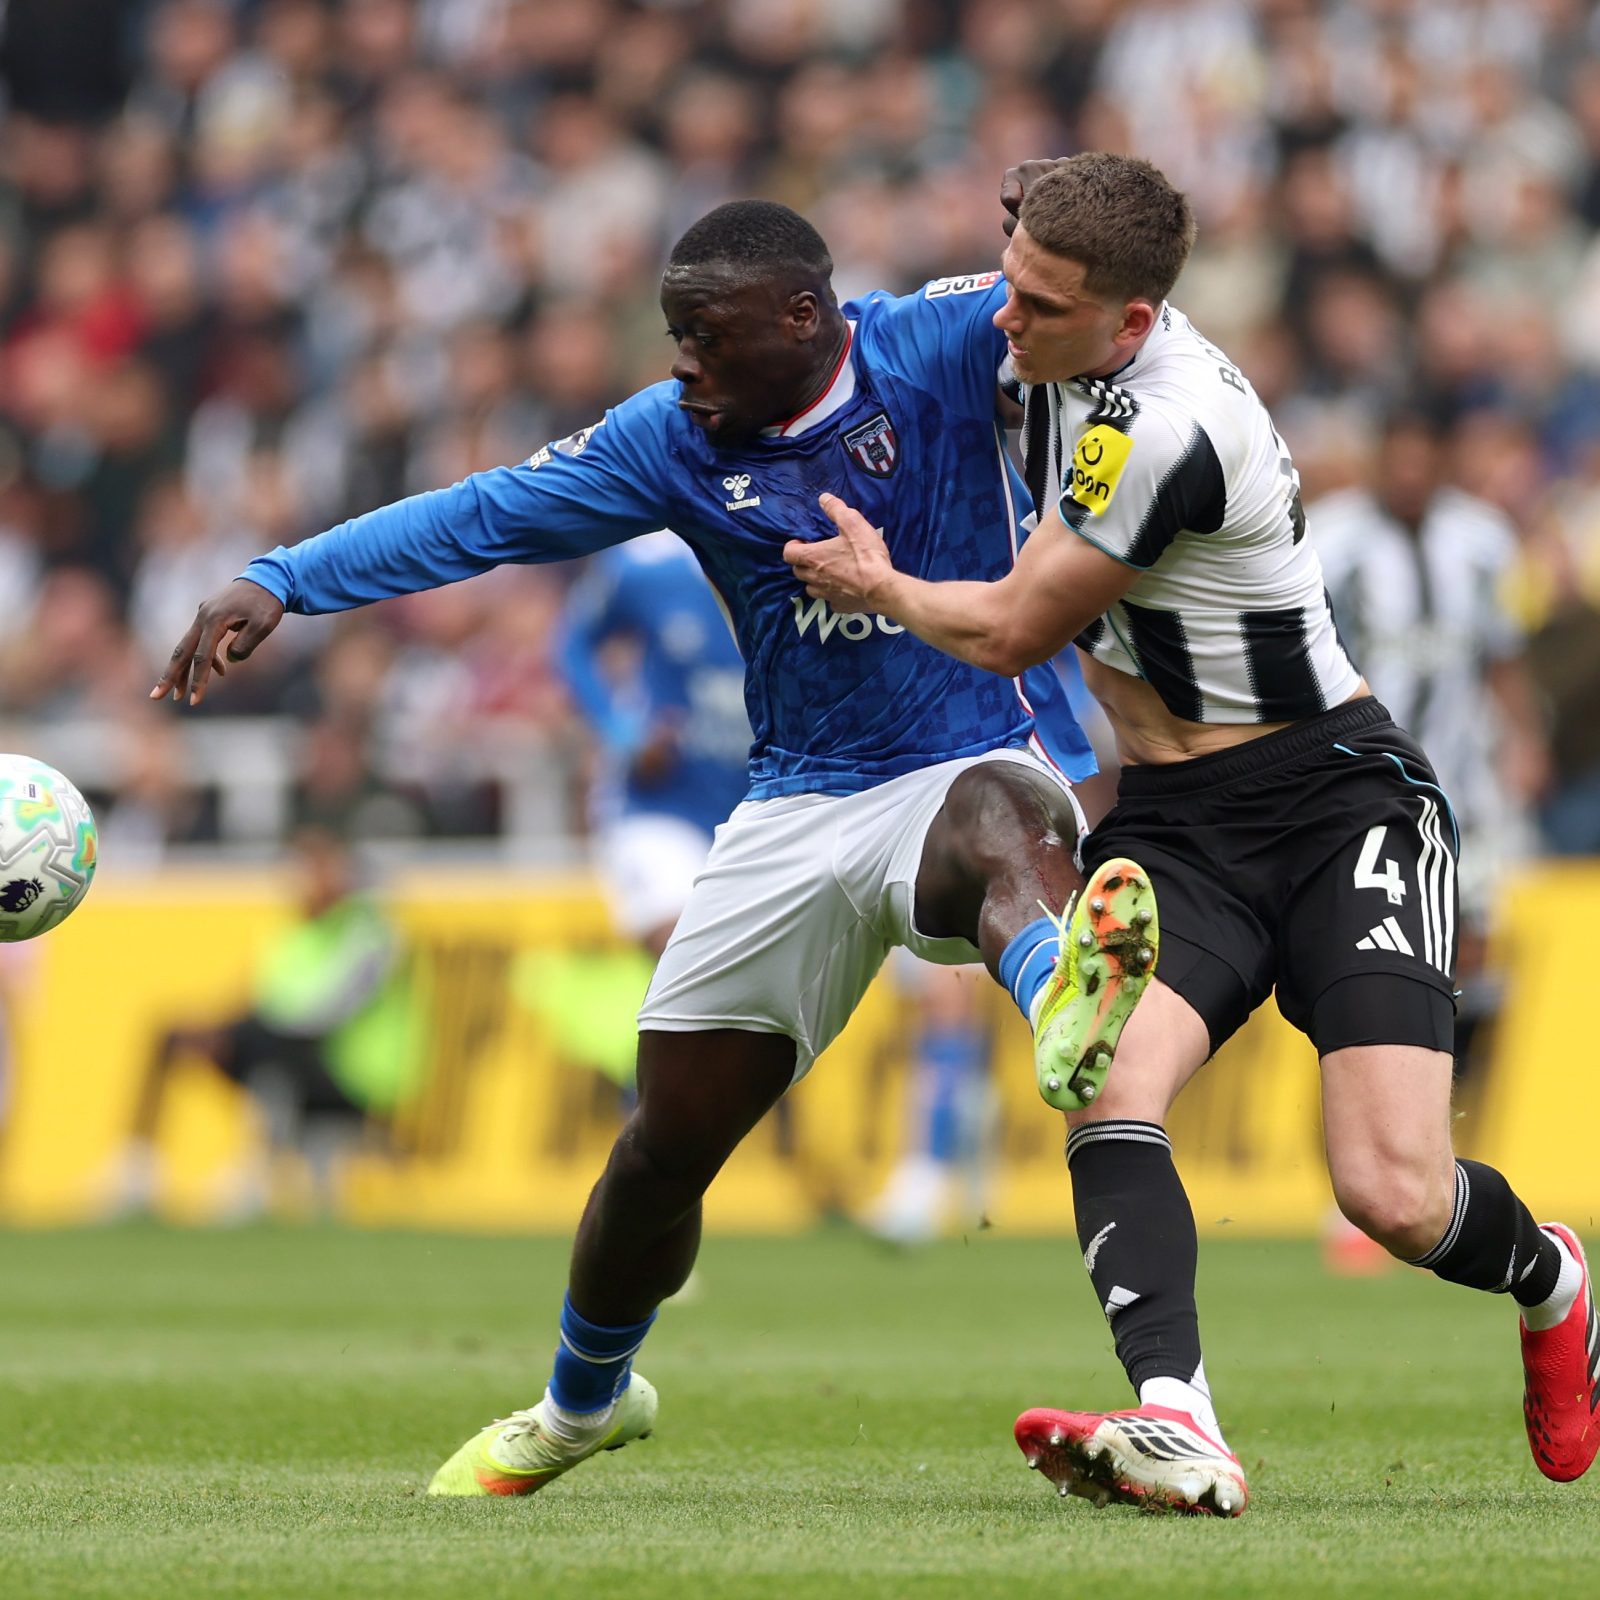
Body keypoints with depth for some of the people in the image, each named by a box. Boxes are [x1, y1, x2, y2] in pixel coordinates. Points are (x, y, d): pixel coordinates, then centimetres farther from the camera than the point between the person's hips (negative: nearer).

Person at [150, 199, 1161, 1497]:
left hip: (981, 755, -4)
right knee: (669, 1143, 8)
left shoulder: (941, 347, -9)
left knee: (1000, 824, -43)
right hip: (801, 801, 4)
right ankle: (583, 1402, 35)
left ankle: (1066, 1011, -78)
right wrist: (282, 582, -8)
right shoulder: (676, 439, 1)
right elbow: (486, 516, -1)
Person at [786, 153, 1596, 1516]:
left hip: (1333, 801, -7)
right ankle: (1173, 1428, -39)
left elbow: (1012, 631, -12)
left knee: (1395, 1194, -18)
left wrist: (880, 589, 6)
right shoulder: (1059, 348, 2)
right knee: (1108, 1096, -24)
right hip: (1171, 826, 7)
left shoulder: (1173, 430, -25)